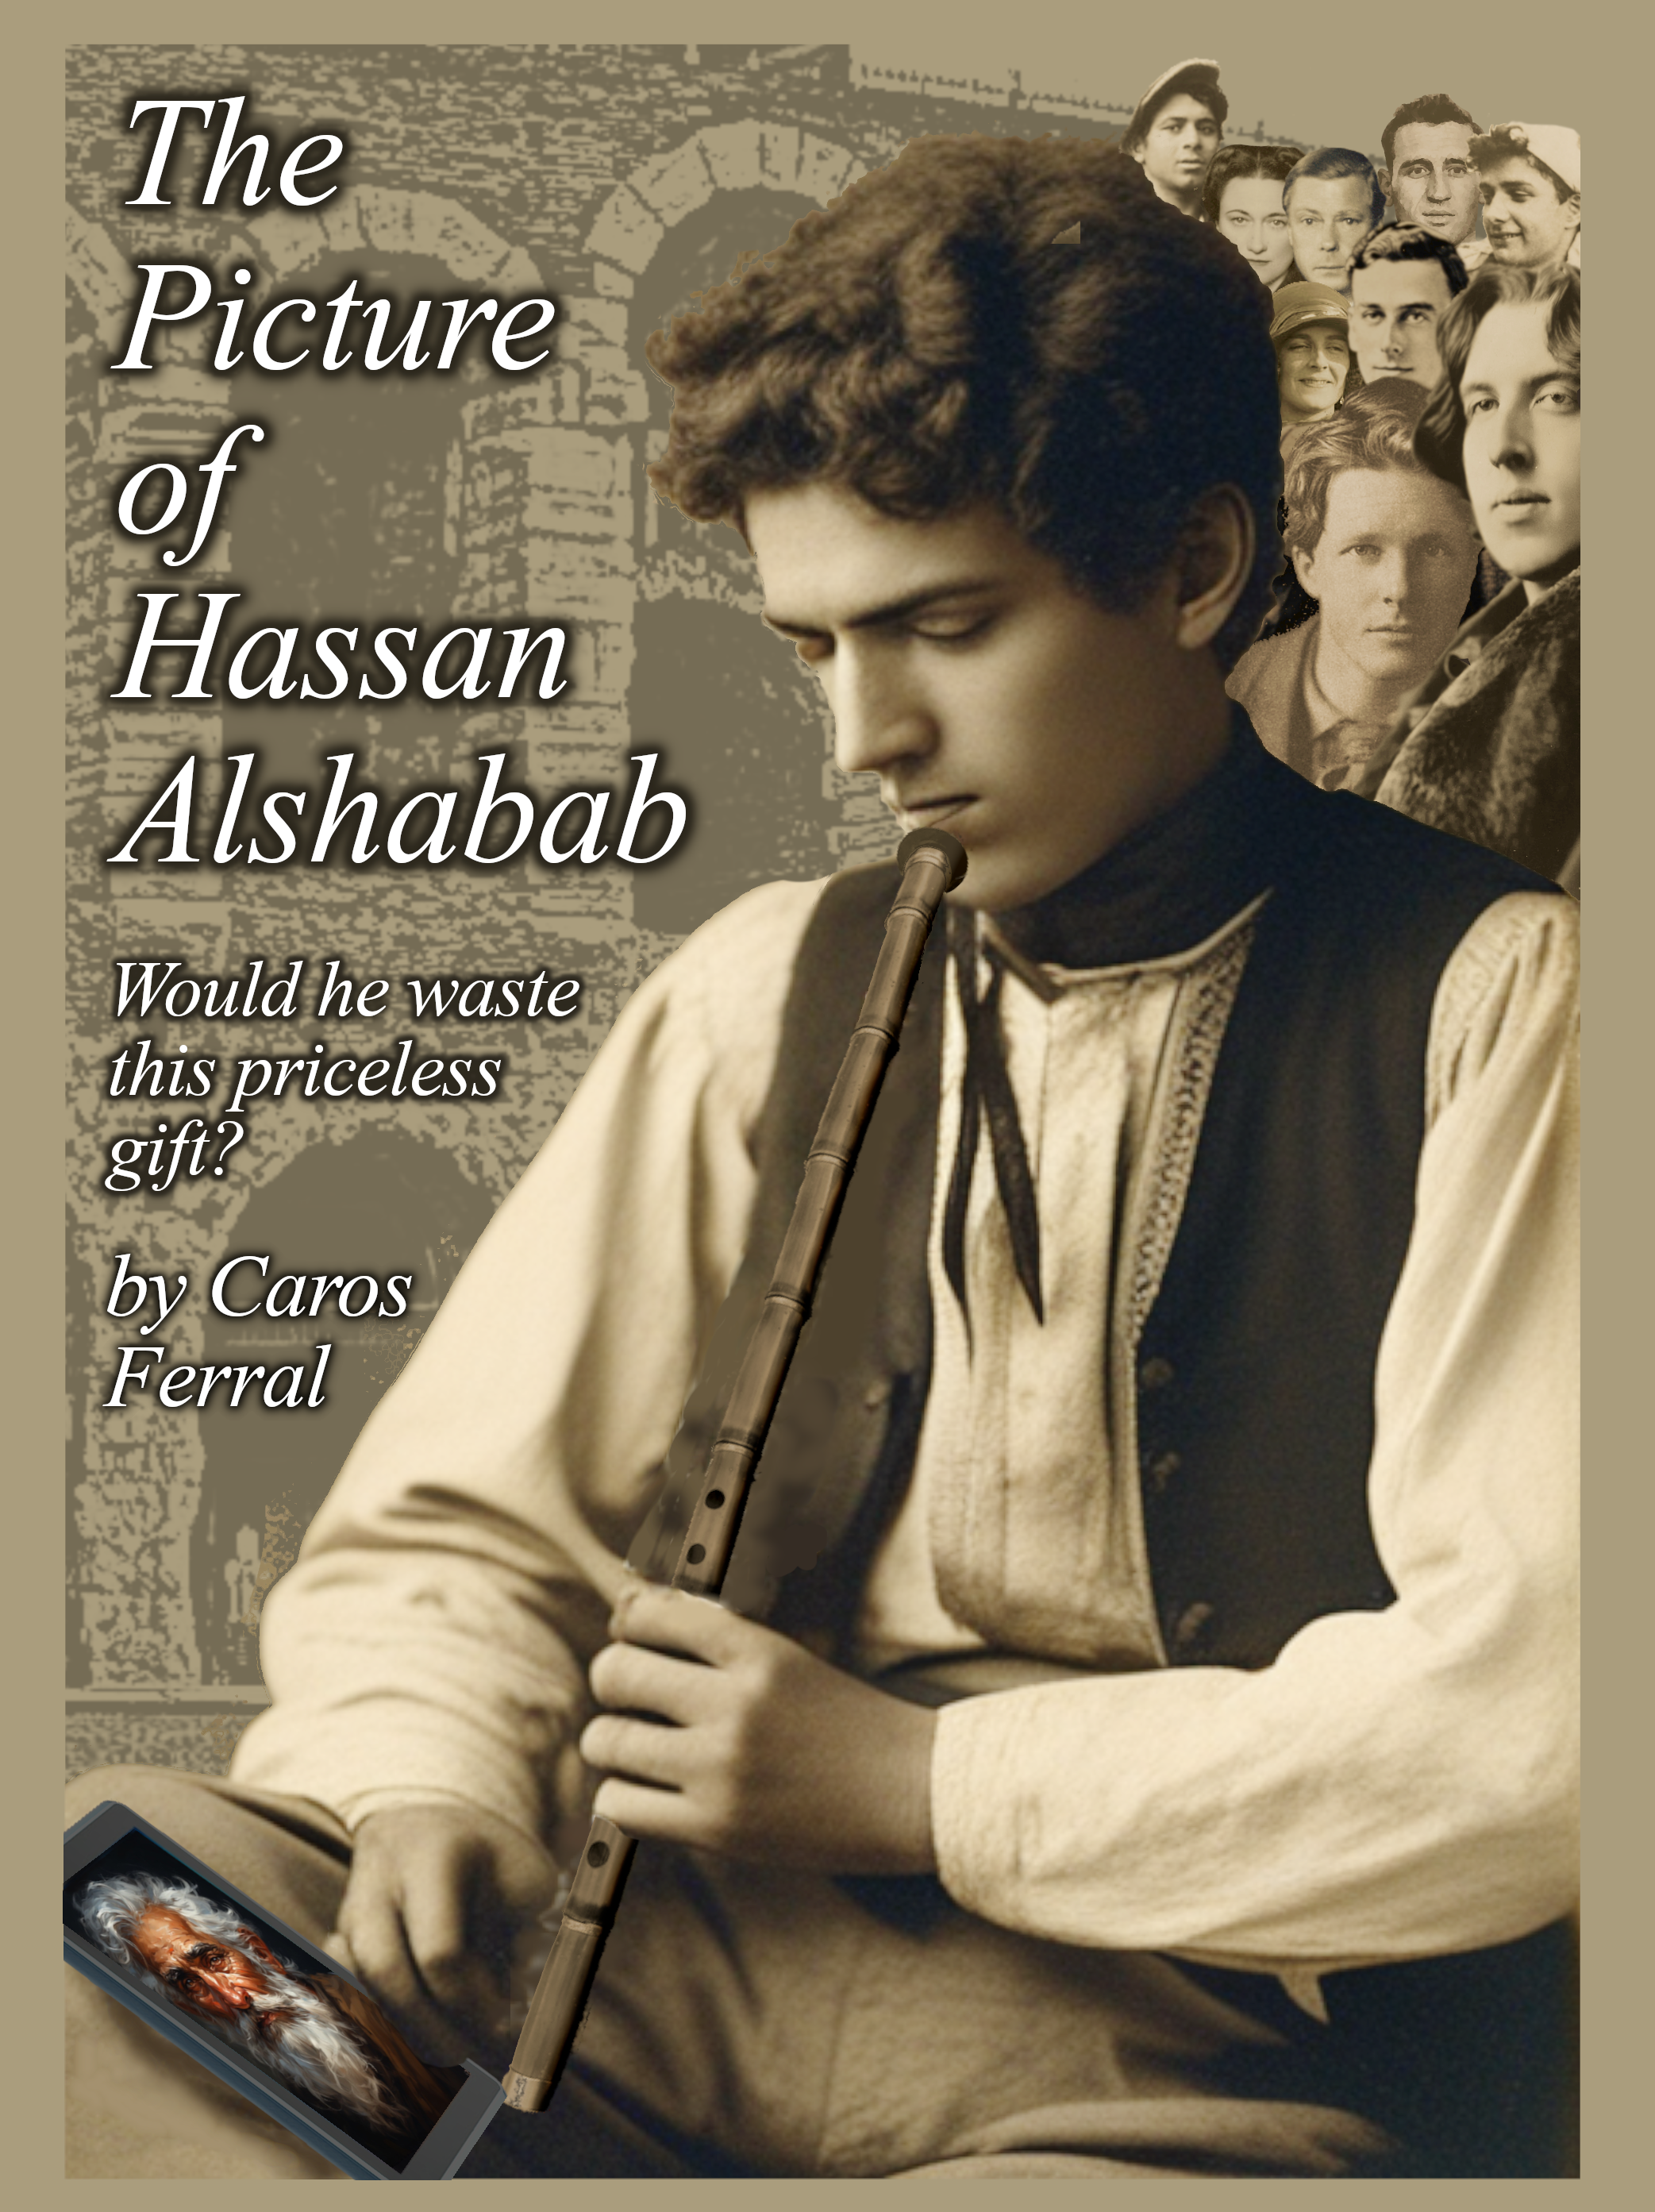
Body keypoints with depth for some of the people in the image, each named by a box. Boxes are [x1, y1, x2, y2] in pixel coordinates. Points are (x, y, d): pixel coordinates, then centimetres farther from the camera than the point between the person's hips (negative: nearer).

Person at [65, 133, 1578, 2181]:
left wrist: (918, 1781, -11)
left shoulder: (1485, 1002, -3)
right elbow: (453, 1532, 13)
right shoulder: (769, 993, 12)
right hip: (699, 1924, 3)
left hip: (1197, 2037, -2)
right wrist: (430, 1787, -8)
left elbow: (1532, 1715, -12)